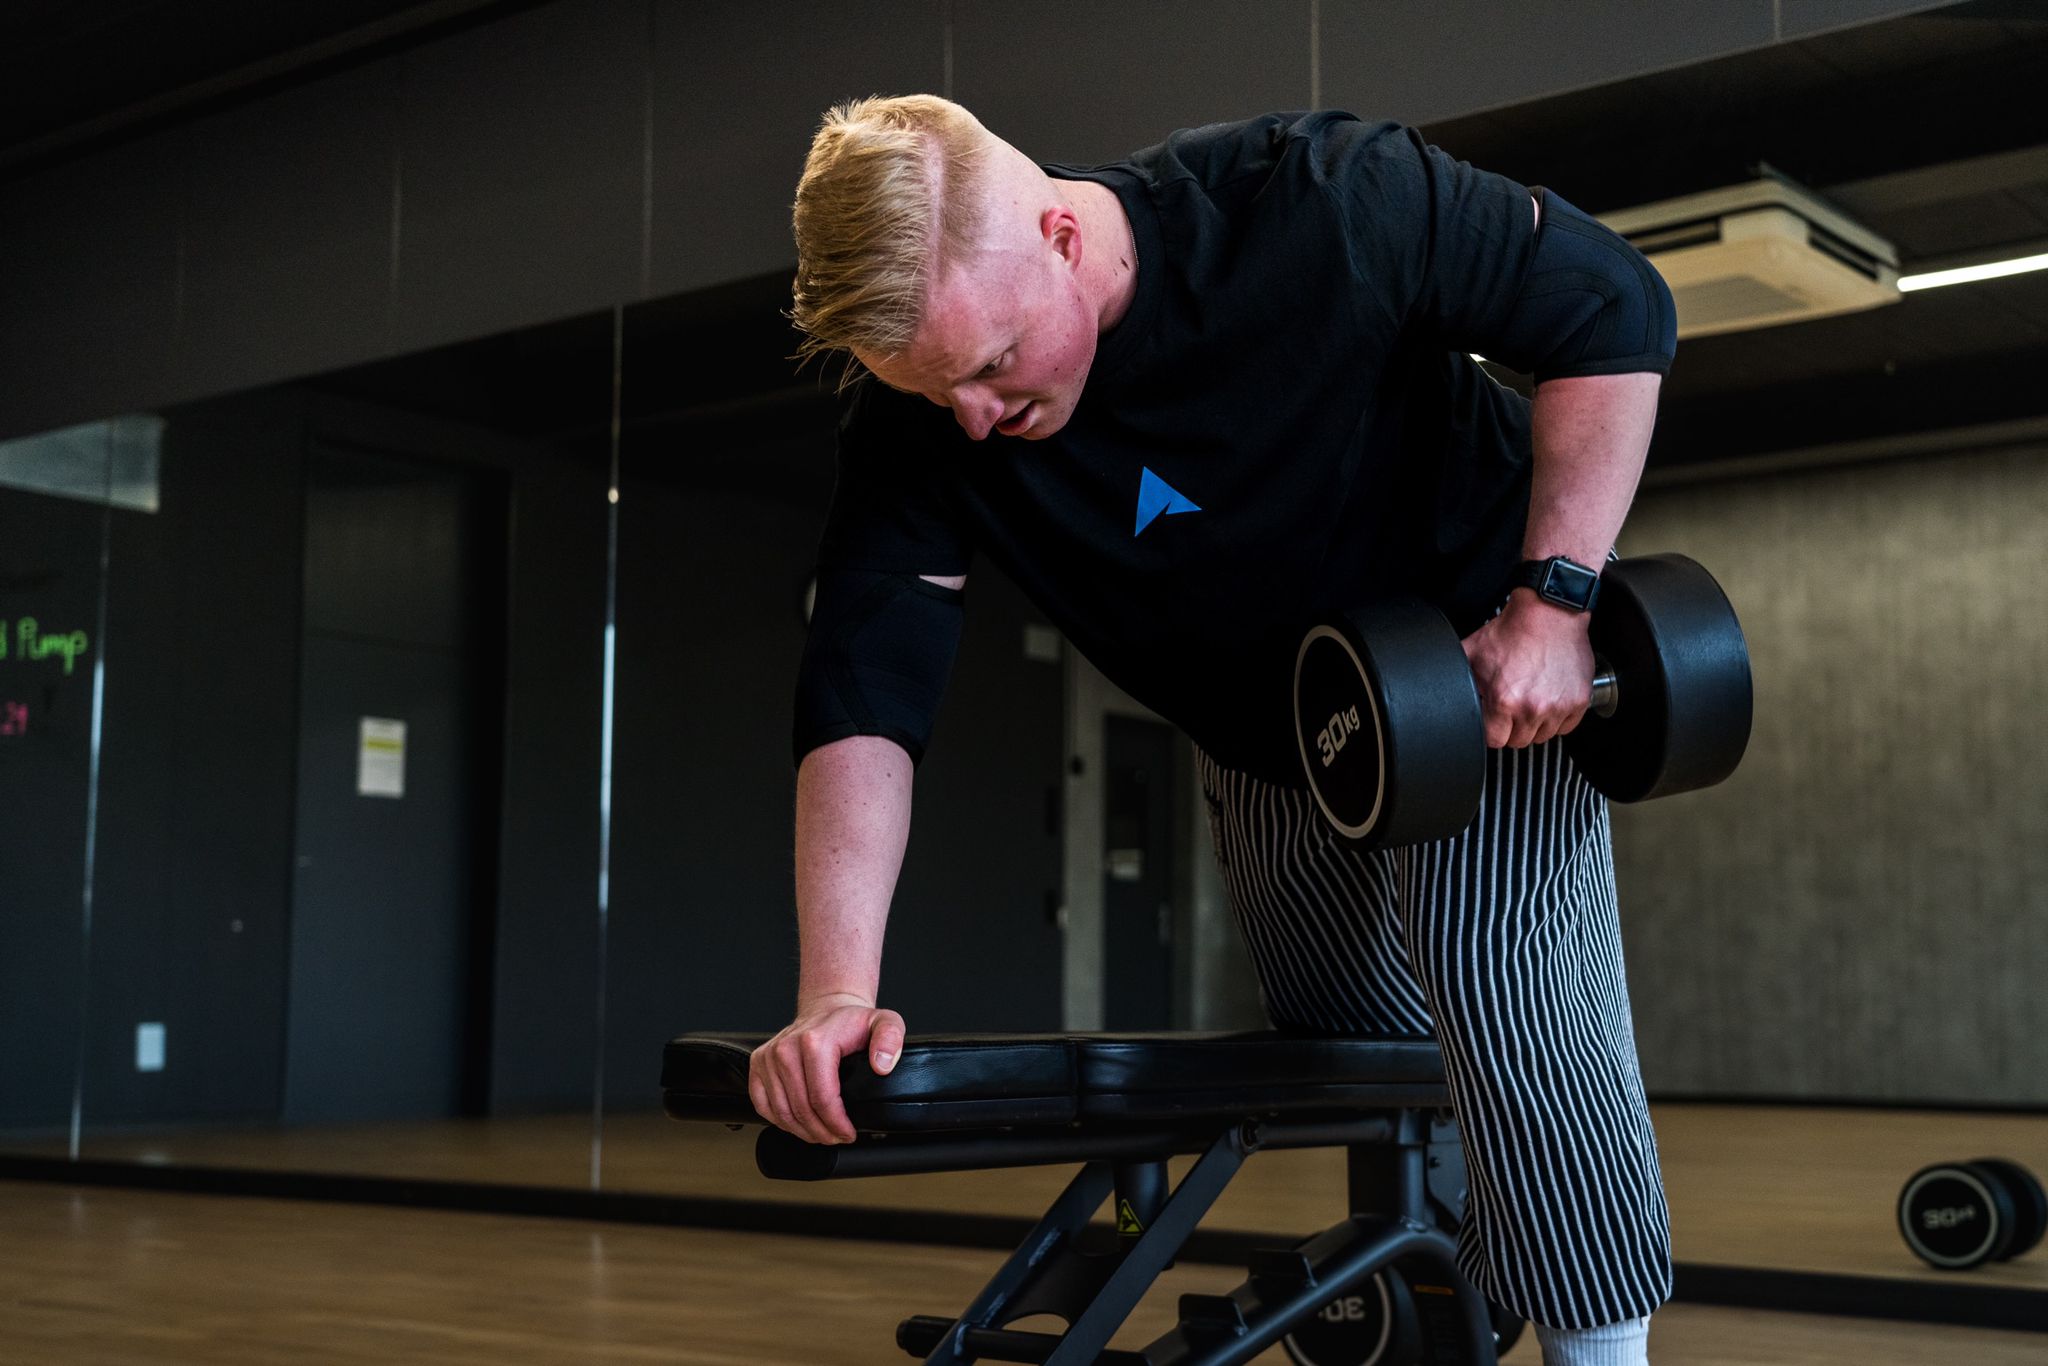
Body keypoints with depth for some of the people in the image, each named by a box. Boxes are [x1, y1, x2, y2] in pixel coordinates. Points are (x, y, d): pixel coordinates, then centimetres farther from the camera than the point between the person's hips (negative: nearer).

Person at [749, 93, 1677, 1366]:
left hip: (1482, 652, -4)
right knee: (1353, 1041, 15)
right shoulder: (920, 411, -23)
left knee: (1499, 983, -21)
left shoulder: (1332, 206, -33)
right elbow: (867, 687, -27)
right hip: (1266, 741, 4)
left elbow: (1616, 308, -22)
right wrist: (836, 990, -37)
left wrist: (1553, 595, -28)